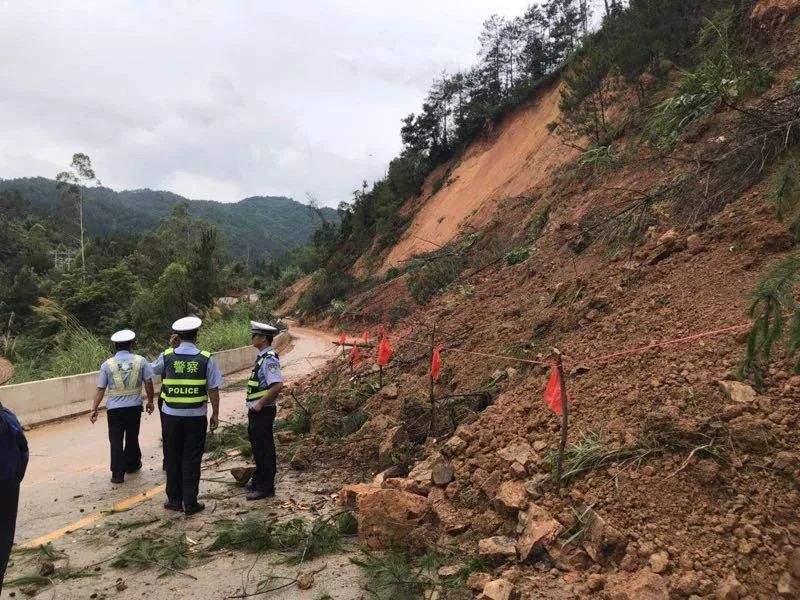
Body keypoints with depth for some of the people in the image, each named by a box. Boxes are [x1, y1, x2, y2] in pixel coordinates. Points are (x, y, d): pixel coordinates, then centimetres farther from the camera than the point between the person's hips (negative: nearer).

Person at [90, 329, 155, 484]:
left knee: (116, 441, 5)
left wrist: (94, 409, 6)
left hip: (114, 408, -1)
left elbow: (100, 389, -1)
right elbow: (148, 382, 1)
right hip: (135, 407, 1)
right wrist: (150, 401, 14)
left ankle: (118, 473, 4)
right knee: (132, 438, 18)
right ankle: (132, 464, 33)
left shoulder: (107, 364, -2)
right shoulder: (141, 361, -2)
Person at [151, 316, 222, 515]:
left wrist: (171, 346, 25)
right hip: (196, 416, -1)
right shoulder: (206, 359, -7)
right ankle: (190, 503, 13)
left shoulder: (167, 356, -3)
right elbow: (213, 389, -5)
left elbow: (154, 369, 20)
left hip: (172, 415, 1)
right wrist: (215, 415, 6)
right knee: (192, 459, 7)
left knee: (172, 458, 14)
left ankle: (174, 500, 23)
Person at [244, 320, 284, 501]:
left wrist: (260, 404, -22)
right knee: (257, 447, 21)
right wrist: (253, 405, 15)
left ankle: (265, 488, 12)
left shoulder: (269, 359, -20)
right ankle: (259, 481, 35)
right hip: (256, 411, 10)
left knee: (264, 449, 1)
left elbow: (278, 385, -29)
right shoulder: (262, 356, 11)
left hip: (263, 411, -10)